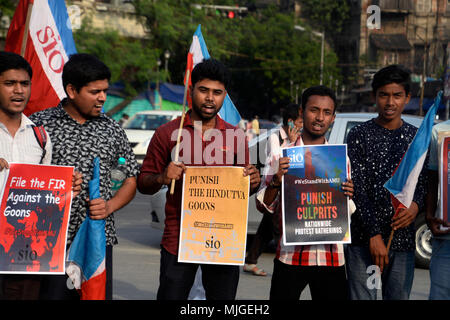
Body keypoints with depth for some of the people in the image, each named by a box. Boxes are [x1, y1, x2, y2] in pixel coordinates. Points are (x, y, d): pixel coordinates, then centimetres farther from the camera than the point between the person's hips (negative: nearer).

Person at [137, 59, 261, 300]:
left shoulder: (236, 137, 9)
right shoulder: (167, 133, 2)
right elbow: (143, 184, 6)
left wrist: (253, 182, -7)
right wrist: (162, 178, -15)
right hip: (178, 241, -2)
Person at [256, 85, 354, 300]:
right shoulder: (282, 155, 3)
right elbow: (264, 206, 2)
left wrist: (349, 196, -5)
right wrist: (276, 182, -16)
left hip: (331, 256, 2)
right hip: (290, 256, -2)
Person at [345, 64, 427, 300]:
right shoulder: (359, 135, 0)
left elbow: (423, 182, 14)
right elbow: (357, 189, -6)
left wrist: (416, 205, -10)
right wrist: (374, 234, -14)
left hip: (403, 239, 3)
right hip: (363, 238, -3)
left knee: (400, 296, 6)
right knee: (361, 297, -4)